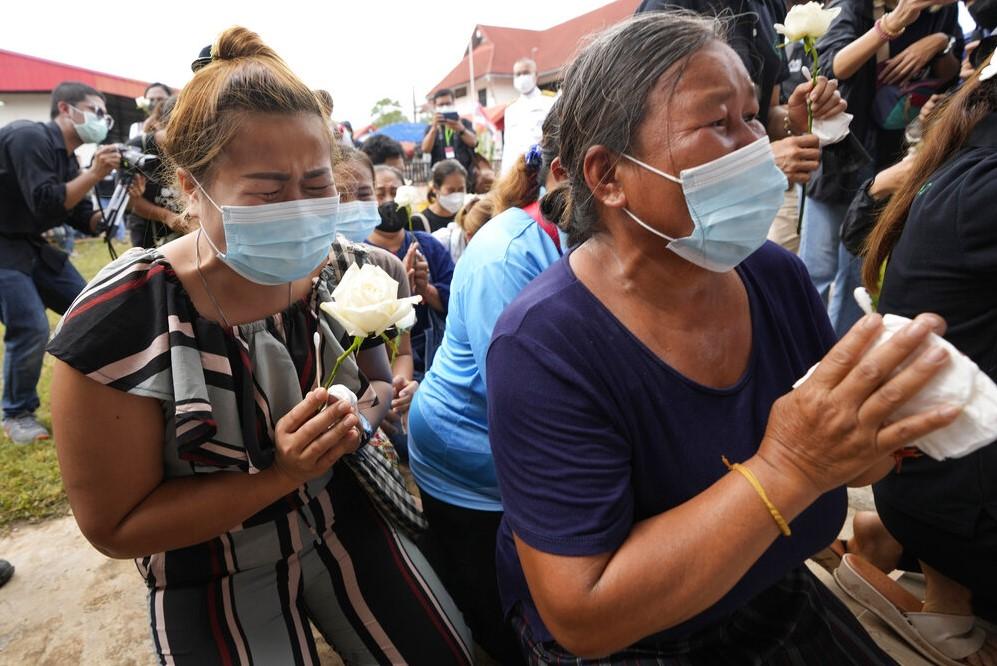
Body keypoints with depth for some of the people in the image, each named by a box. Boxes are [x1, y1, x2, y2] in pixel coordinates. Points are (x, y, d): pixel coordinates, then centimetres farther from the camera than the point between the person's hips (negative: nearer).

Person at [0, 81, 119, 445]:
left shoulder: (67, 159, 8)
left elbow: (86, 220, 7)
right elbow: (45, 204, -26)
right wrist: (94, 174, -25)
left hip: (33, 246, 9)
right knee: (31, 329, -16)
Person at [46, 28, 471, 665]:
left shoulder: (344, 270, -14)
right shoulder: (121, 324, -25)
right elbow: (115, 527, -17)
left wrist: (365, 415, -18)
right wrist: (280, 473, -29)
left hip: (346, 517, 4)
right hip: (217, 576, -3)